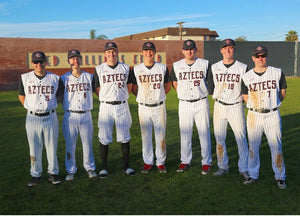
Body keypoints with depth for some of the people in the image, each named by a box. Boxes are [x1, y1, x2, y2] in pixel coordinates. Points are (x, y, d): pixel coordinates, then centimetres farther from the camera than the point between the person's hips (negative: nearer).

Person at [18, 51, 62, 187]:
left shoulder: (55, 78, 2)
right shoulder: (25, 78, 3)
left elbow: (58, 96, 13)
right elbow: (21, 96, 14)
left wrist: (49, 108, 8)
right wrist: (31, 109, 7)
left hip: (50, 117, 0)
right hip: (32, 118, 1)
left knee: (52, 147, 6)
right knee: (34, 148, 8)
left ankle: (53, 173, 21)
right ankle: (36, 175, 21)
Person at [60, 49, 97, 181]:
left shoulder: (89, 76, 6)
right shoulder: (64, 78, 3)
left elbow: (93, 92, 15)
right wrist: (66, 107, 0)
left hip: (86, 115, 1)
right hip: (70, 116, -1)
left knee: (87, 143, 8)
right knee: (70, 144, 5)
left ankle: (90, 168, 23)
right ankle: (71, 170, 19)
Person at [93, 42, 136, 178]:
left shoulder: (125, 68, 8)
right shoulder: (99, 69, 2)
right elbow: (97, 89, 6)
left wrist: (122, 97, 10)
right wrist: (106, 100, 4)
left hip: (122, 106, 2)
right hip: (106, 107, -1)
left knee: (125, 137, 5)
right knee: (104, 138, 1)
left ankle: (126, 166, 17)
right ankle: (104, 168, 13)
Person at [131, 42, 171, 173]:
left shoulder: (163, 68, 3)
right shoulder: (136, 69, 3)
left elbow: (168, 86, 11)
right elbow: (133, 88, 10)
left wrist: (157, 96, 3)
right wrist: (143, 98, 2)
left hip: (159, 107, 0)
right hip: (143, 108, 0)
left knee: (161, 136, 5)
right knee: (145, 136, 7)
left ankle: (161, 162, 18)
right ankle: (148, 162, 19)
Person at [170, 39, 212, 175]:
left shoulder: (205, 64, 1)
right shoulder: (176, 65, 6)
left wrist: (203, 91, 5)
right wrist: (183, 94, 9)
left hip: (201, 103, -1)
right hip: (184, 104, 2)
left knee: (204, 133, 1)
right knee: (184, 133, 7)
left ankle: (206, 162, 12)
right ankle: (185, 161, 20)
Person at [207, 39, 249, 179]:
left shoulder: (242, 67, 1)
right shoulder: (214, 67, 8)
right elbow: (210, 88, 12)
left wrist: (240, 99, -2)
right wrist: (217, 98, 4)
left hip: (236, 107, -2)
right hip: (219, 107, 2)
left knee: (241, 138, -3)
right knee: (219, 138, 6)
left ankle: (244, 168, 10)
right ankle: (223, 167, 19)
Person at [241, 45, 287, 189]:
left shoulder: (278, 73, 4)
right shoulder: (246, 76, 4)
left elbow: (282, 94, 10)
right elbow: (246, 97, 10)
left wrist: (271, 103, 3)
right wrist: (256, 104, 0)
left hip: (272, 114, -1)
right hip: (253, 115, 1)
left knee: (276, 146, 2)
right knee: (253, 146, 7)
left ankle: (280, 177, 18)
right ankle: (253, 175, 21)